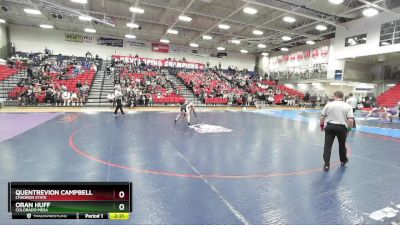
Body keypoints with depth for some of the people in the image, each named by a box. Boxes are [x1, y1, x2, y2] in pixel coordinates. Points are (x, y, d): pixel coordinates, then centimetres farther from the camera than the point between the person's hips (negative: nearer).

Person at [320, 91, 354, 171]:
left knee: (327, 145, 2)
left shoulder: (328, 104, 0)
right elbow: (351, 120, -10)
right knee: (342, 145, 20)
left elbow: (322, 117, 0)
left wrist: (321, 125, 14)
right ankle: (343, 161, 41)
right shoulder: (347, 106, -1)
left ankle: (326, 165, -1)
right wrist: (349, 128, 5)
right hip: (342, 127, 1)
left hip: (330, 126, -1)